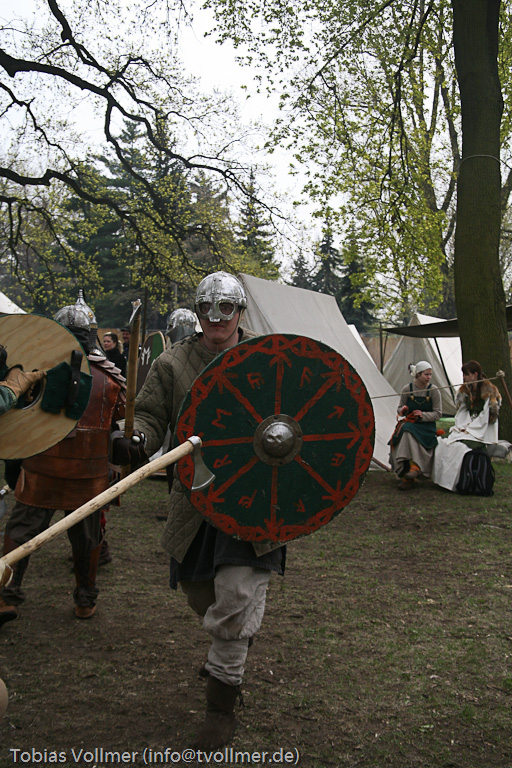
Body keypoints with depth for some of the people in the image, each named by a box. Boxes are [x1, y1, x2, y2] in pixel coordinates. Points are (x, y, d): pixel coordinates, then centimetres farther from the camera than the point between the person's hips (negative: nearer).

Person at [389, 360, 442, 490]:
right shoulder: (407, 389, 3)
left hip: (426, 427, -2)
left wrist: (423, 415, -15)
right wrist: (402, 410, -11)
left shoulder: (434, 391, -1)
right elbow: (399, 409, 12)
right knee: (405, 431, -33)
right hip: (408, 424, 2)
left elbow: (437, 414, 1)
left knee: (408, 434, -32)